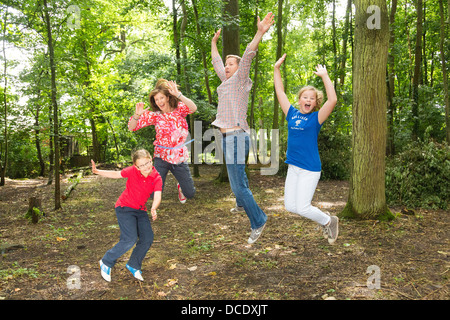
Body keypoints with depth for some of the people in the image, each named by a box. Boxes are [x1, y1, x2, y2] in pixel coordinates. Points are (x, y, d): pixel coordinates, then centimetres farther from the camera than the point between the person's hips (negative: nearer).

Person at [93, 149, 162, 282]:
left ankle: (134, 265, 20)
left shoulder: (157, 178, -11)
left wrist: (153, 208, -43)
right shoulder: (132, 171, -15)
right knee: (130, 239, -18)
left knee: (147, 239, -4)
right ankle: (106, 262, 2)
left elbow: (157, 197, -23)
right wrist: (97, 171, -12)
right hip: (124, 207, -4)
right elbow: (116, 174, -1)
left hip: (140, 210, 4)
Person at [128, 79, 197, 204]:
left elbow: (193, 108, -26)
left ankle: (180, 186, 44)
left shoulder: (179, 109, -3)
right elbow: (131, 127, -6)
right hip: (162, 157, 0)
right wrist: (137, 114, -26)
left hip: (180, 158, 1)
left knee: (190, 194, 7)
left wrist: (178, 94, -39)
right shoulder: (155, 115, -2)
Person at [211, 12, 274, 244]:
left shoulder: (240, 79, -6)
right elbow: (216, 62, 30)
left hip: (236, 137, -9)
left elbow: (248, 57, -21)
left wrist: (260, 32, -33)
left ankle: (258, 221, 2)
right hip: (228, 138, 9)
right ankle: (241, 203, 55)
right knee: (236, 174, 31)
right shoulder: (226, 81, 14)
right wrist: (214, 42, 41)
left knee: (238, 185, -10)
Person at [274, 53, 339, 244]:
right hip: (293, 167, 6)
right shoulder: (292, 114, 7)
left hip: (310, 169, -6)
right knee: (290, 206, 8)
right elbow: (280, 92, 12)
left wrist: (324, 76, -19)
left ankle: (329, 221, 21)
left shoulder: (316, 118, -6)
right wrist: (277, 69, 10)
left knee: (302, 208, -7)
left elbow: (332, 100, -21)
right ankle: (326, 221, 28)